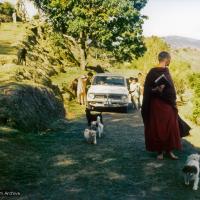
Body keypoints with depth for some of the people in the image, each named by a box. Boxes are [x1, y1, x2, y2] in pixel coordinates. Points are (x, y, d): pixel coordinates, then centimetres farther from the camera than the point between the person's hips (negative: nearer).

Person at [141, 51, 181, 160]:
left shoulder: (166, 71, 11)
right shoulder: (153, 72, -10)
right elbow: (148, 90, -10)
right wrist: (157, 90, -27)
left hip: (168, 104, 7)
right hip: (157, 104, -7)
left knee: (170, 127, 5)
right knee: (157, 128, 1)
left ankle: (169, 150, 14)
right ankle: (160, 151, 11)